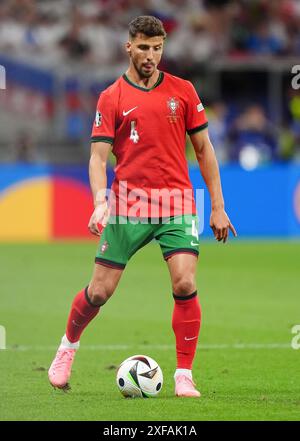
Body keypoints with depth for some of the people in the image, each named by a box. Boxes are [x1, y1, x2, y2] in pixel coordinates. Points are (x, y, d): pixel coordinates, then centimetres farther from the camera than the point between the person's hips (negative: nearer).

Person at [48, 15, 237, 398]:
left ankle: (184, 377, -5)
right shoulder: (112, 98, 2)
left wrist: (217, 206, 7)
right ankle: (68, 346, 30)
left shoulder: (183, 91, 7)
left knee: (185, 284, -16)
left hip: (176, 201, 1)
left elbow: (203, 149, 11)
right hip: (129, 202, -1)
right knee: (100, 290, 1)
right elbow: (98, 155, -3)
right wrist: (100, 201, -20)